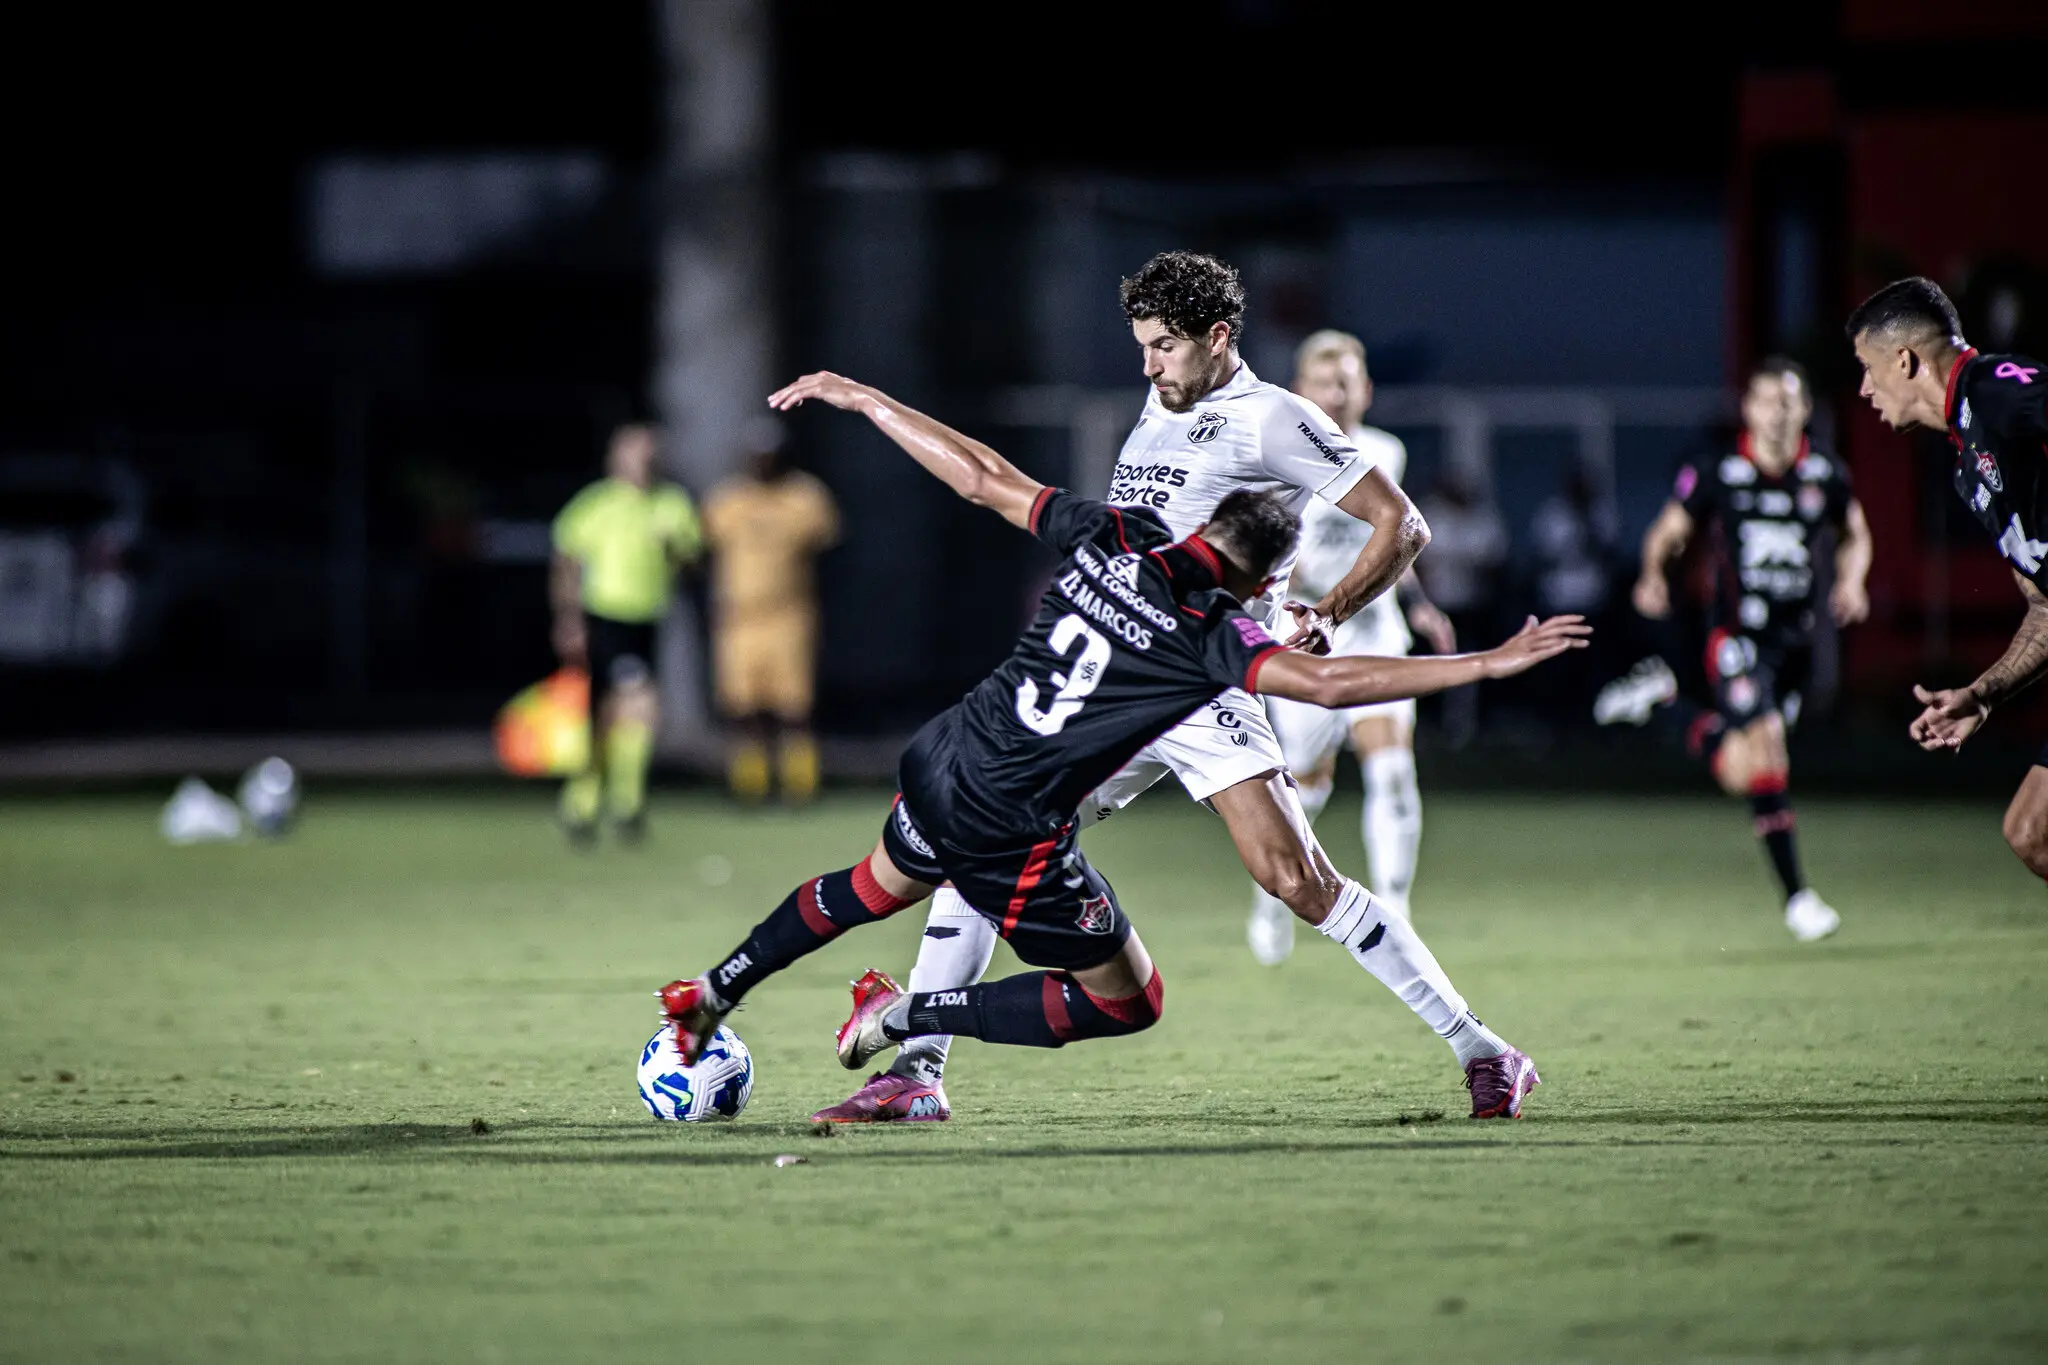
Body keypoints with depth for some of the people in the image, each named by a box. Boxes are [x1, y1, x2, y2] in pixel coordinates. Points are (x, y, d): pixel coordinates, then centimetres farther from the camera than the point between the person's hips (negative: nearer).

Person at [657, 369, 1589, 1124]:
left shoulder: (1111, 538, -3)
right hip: (1011, 836, -7)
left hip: (939, 761, 7)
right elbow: (1329, 682, -28)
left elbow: (981, 477, 4)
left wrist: (861, 398, 14)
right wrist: (1492, 663, -27)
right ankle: (911, 1019, 3)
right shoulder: (1209, 636, -18)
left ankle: (711, 995, 46)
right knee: (1125, 1001, 8)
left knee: (877, 886, 38)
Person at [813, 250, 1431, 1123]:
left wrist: (1326, 613, -17)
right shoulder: (1160, 411, 20)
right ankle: (917, 1073, 5)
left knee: (1296, 883, -19)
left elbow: (1401, 527, -5)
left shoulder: (1271, 420, -3)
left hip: (1203, 683, -8)